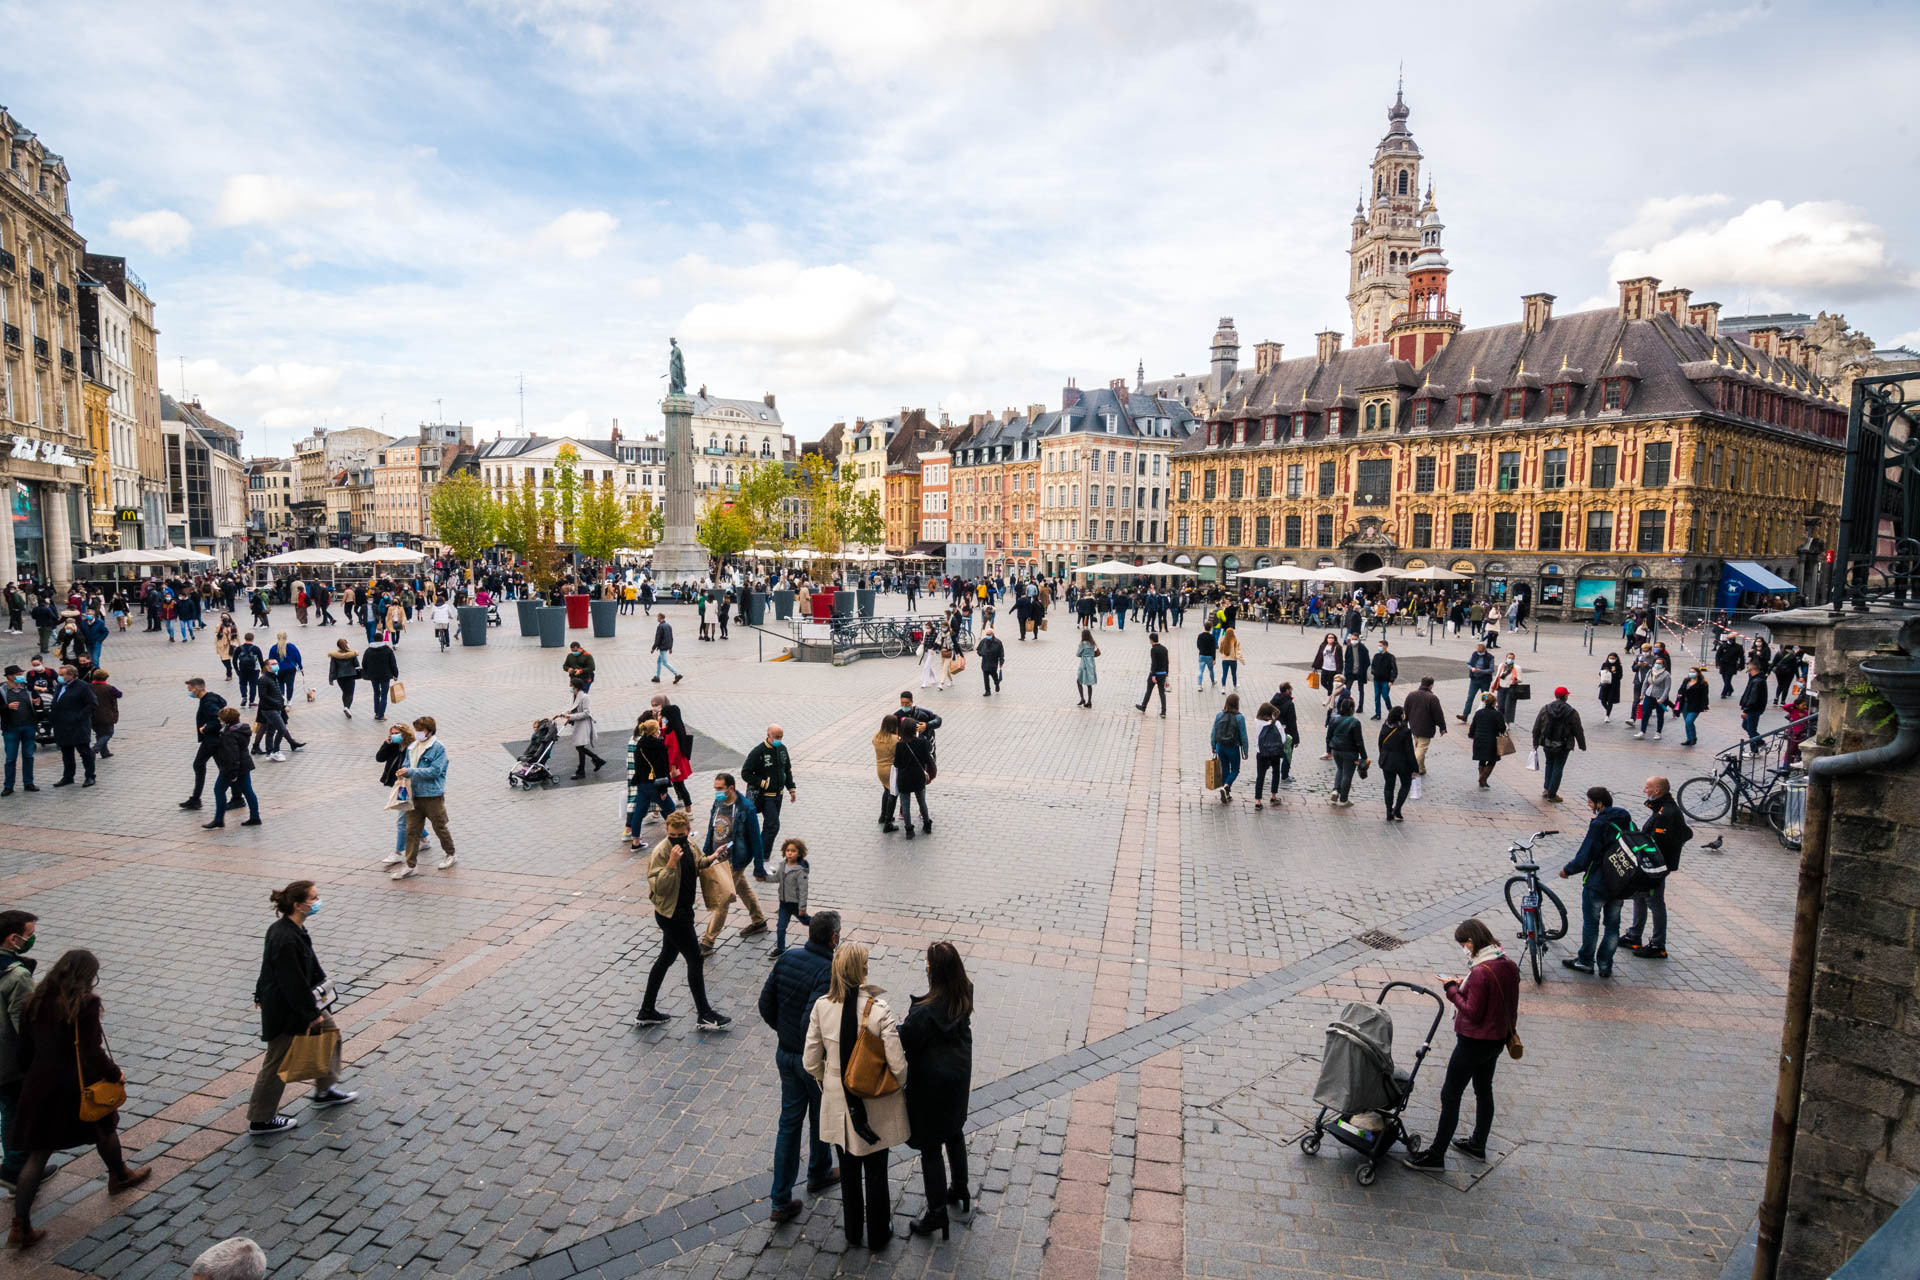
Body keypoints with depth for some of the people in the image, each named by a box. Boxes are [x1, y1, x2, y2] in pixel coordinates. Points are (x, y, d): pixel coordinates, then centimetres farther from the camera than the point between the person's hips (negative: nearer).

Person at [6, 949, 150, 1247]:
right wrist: (115, 1073, -4)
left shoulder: (34, 1002, 0)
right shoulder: (85, 1004, -19)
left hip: (40, 1087, 4)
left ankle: (21, 1227, 6)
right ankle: (119, 1175, 45)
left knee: (37, 1154, 9)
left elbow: (25, 1049, 7)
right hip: (78, 1087, -4)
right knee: (104, 1127, 23)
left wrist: (31, 1078, 22)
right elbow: (92, 1052, -20)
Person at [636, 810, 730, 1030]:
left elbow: (698, 864, 22)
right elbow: (659, 888, -27)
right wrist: (672, 862, -37)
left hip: (682, 911, 8)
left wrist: (712, 858, 3)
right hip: (671, 914, -8)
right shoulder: (660, 852, -22)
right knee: (694, 959, 0)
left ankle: (647, 1012, 29)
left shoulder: (689, 845, 1)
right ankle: (705, 1015, 13)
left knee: (666, 959, 17)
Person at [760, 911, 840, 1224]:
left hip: (785, 1054, 5)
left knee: (789, 1122, 13)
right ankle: (819, 1173, 43)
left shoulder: (787, 958, -7)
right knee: (822, 1119, 20)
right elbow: (812, 1020, -33)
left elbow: (765, 1003, 0)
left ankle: (781, 1201, 17)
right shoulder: (829, 971, -27)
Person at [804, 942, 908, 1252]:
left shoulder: (821, 1007, -16)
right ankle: (877, 1235, 38)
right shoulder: (879, 1009, -26)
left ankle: (853, 1232, 43)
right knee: (875, 1172, 19)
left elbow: (811, 1062, -6)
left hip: (838, 1103, 3)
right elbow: (897, 1065, -22)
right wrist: (901, 1086, 0)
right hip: (875, 1105, -2)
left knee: (849, 1171, 24)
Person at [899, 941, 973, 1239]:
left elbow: (904, 1043, -22)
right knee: (955, 1133, 28)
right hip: (960, 1075, 7)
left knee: (931, 1147, 11)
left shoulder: (925, 1012, -34)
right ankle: (960, 1191, 47)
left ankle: (937, 1212, 25)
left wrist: (904, 1022, -5)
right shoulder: (965, 995, -14)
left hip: (932, 1083, -7)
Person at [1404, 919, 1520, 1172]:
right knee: (1484, 1091, 24)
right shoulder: (1510, 966, 0)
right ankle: (1478, 1145, 40)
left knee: (1450, 1095, 1)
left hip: (1474, 1043, -9)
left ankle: (1436, 1155, 9)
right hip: (1497, 1039, 9)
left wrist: (1452, 990, -13)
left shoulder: (1480, 972, -27)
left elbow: (1472, 1013, -24)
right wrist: (1464, 986, 4)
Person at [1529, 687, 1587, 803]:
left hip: (1547, 744, 3)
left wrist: (1535, 742, 12)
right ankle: (1552, 794, 10)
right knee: (1558, 768, 7)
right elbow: (1578, 731, -3)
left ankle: (1546, 788, 18)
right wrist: (1582, 745, 9)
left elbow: (1536, 728, 2)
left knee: (1549, 763, 25)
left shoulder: (1545, 709, -2)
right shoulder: (1572, 712, -9)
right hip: (1563, 746, -3)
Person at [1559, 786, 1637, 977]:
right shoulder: (1628, 821, 2)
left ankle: (1586, 961, 20)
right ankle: (1605, 965, 21)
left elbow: (1585, 857, -21)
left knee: (1590, 923, 8)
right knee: (1613, 925, 15)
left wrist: (1567, 870, -5)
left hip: (1597, 884, -7)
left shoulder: (1599, 825, -22)